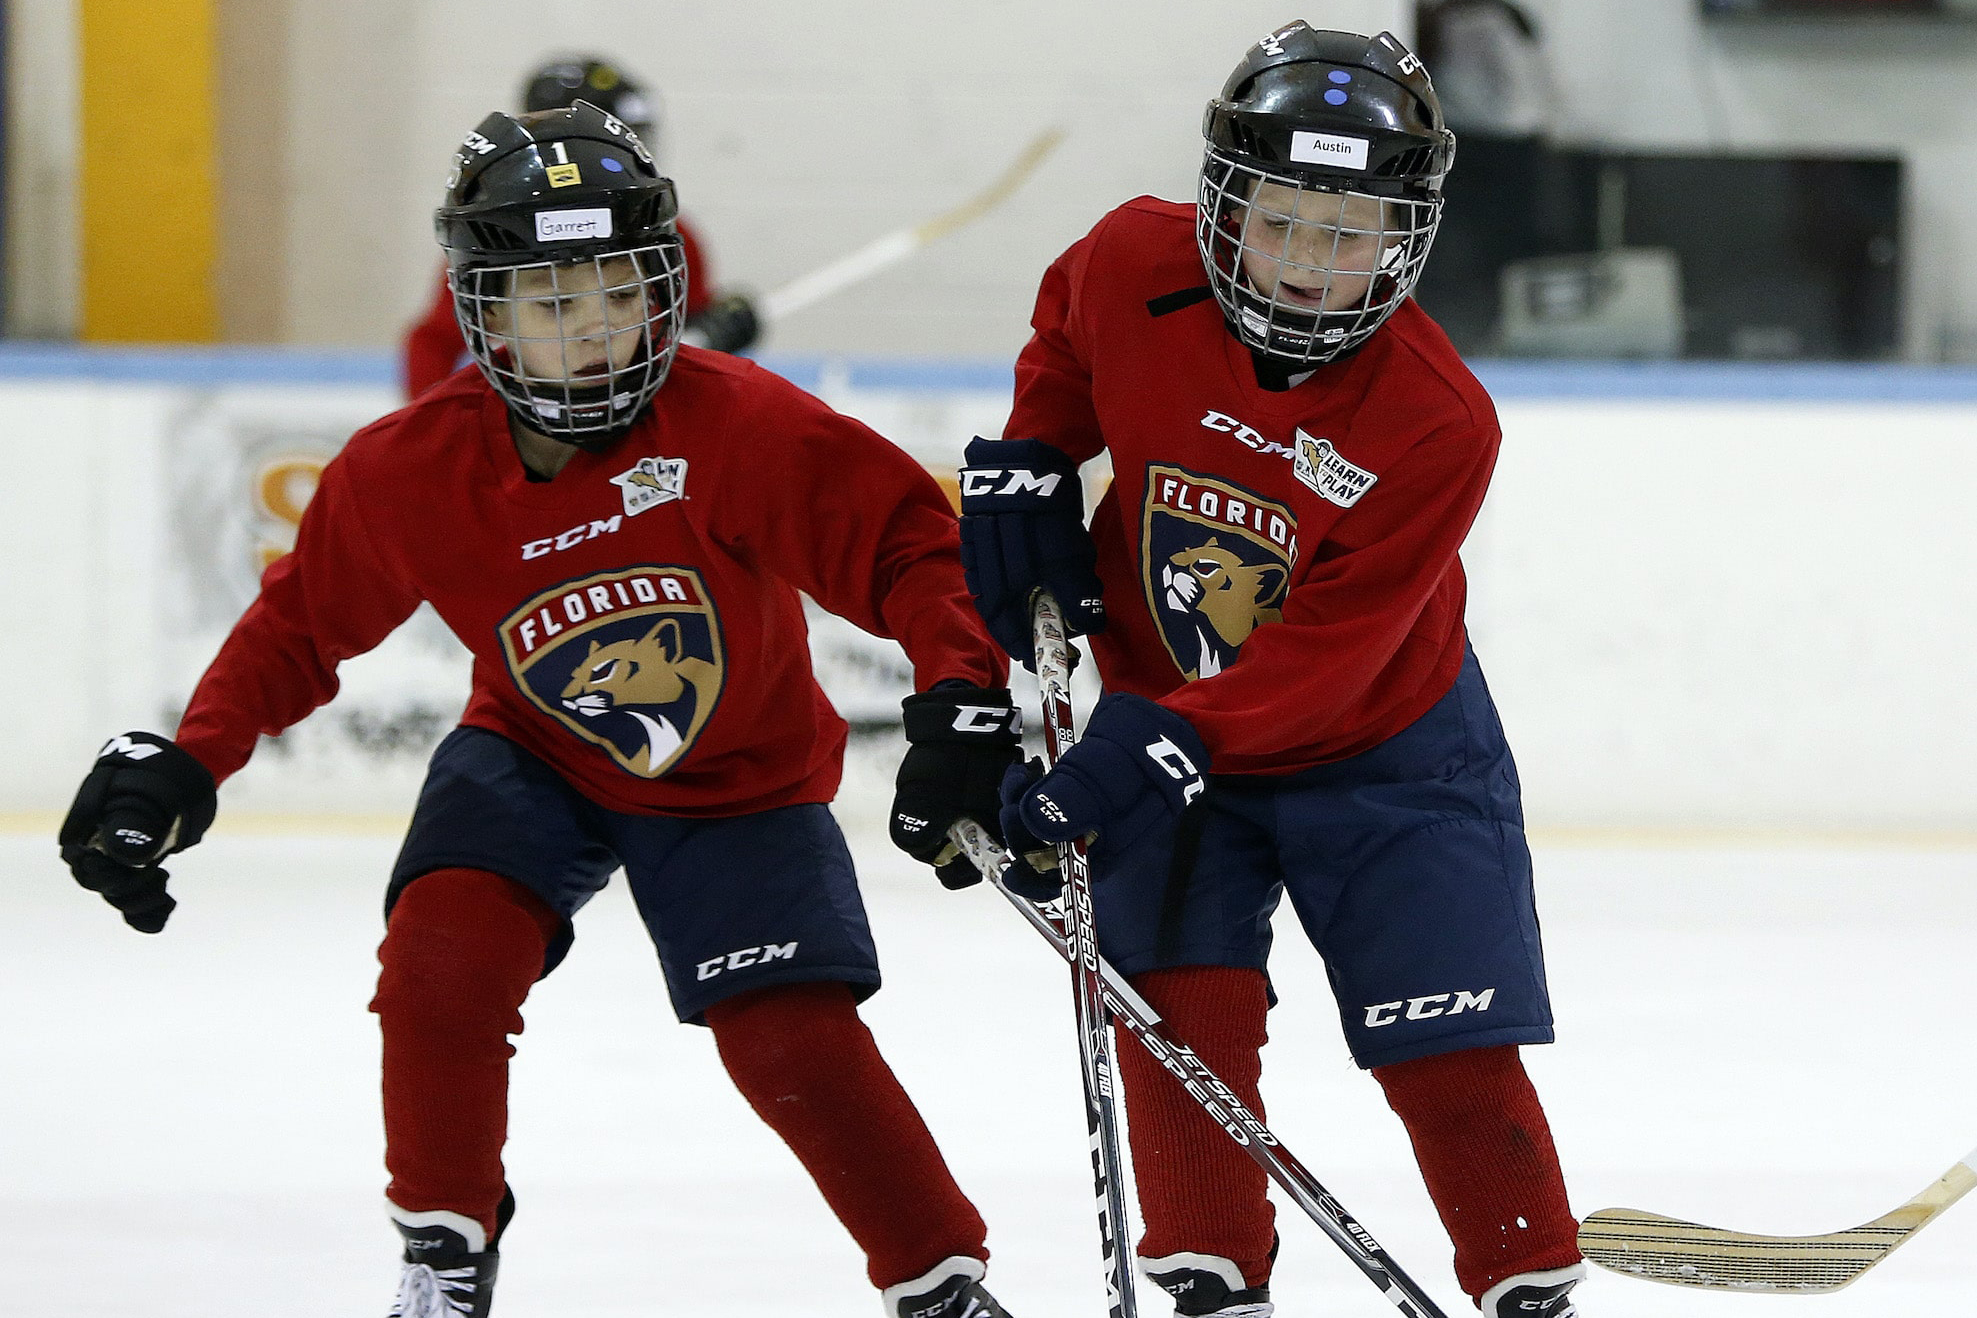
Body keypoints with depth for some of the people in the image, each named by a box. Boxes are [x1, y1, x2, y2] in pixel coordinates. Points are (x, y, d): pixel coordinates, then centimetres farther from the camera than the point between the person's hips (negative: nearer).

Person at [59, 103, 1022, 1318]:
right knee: (443, 949, -23)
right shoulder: (409, 471, -19)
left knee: (796, 1041, -14)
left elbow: (907, 538, -23)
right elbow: (305, 623, -4)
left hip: (741, 779, -2)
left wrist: (961, 696, -37)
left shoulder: (739, 425, -28)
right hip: (536, 753, 2)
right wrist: (183, 765, -14)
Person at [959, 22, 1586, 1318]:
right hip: (1161, 713, 3)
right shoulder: (1134, 268, -18)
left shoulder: (1437, 423, -27)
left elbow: (1321, 658, -28)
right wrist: (1027, 460, -3)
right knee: (1185, 1014, -10)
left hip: (1384, 748, -2)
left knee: (1451, 1054, -5)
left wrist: (1149, 756, -36)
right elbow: (1065, 331, 11)